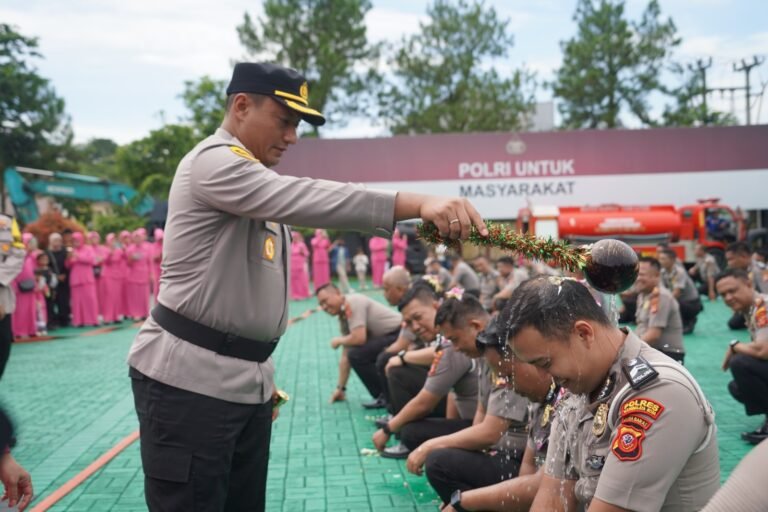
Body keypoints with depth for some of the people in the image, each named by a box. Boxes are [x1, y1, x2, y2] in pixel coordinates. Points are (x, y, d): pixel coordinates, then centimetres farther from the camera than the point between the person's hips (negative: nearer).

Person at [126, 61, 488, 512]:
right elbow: (306, 200, -30)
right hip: (188, 381, -9)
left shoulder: (259, 179, 19)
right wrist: (418, 203, -38)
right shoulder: (214, 162, -13)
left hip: (246, 382, 9)